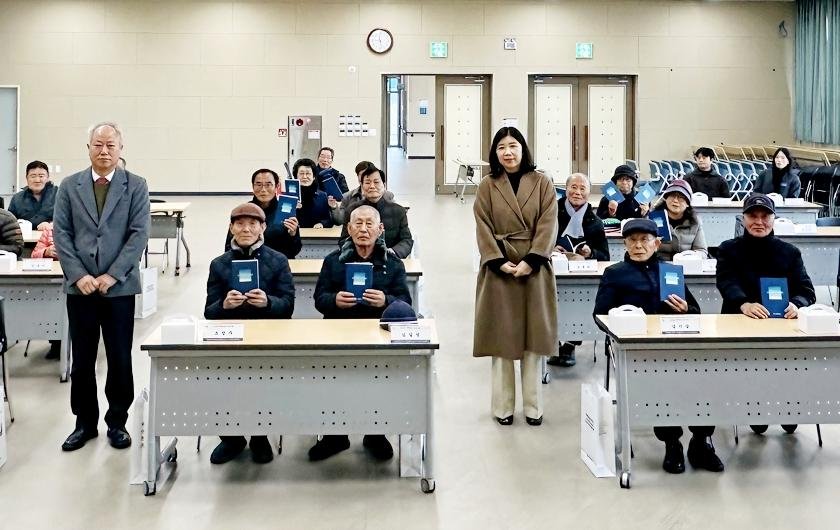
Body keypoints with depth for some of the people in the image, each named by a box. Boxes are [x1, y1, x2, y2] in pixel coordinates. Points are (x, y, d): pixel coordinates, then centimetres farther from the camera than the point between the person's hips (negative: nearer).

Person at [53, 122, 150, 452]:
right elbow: (61, 234, 2)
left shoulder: (136, 186, 2)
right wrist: (79, 275, -10)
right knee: (82, 359, 8)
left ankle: (117, 422, 18)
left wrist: (112, 275, -12)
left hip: (119, 286, -1)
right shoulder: (69, 187, 7)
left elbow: (139, 234, -5)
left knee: (120, 359, 4)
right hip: (80, 286, 2)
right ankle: (85, 422, 20)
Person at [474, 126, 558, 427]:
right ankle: (503, 407, 10)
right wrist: (500, 262, -14)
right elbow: (483, 228, -1)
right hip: (498, 268, 0)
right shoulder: (487, 186, 5)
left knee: (533, 336, 3)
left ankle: (533, 407, 11)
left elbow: (548, 225, -4)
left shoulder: (542, 183, 4)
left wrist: (530, 261, -15)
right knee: (501, 335, 2)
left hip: (535, 268, 0)